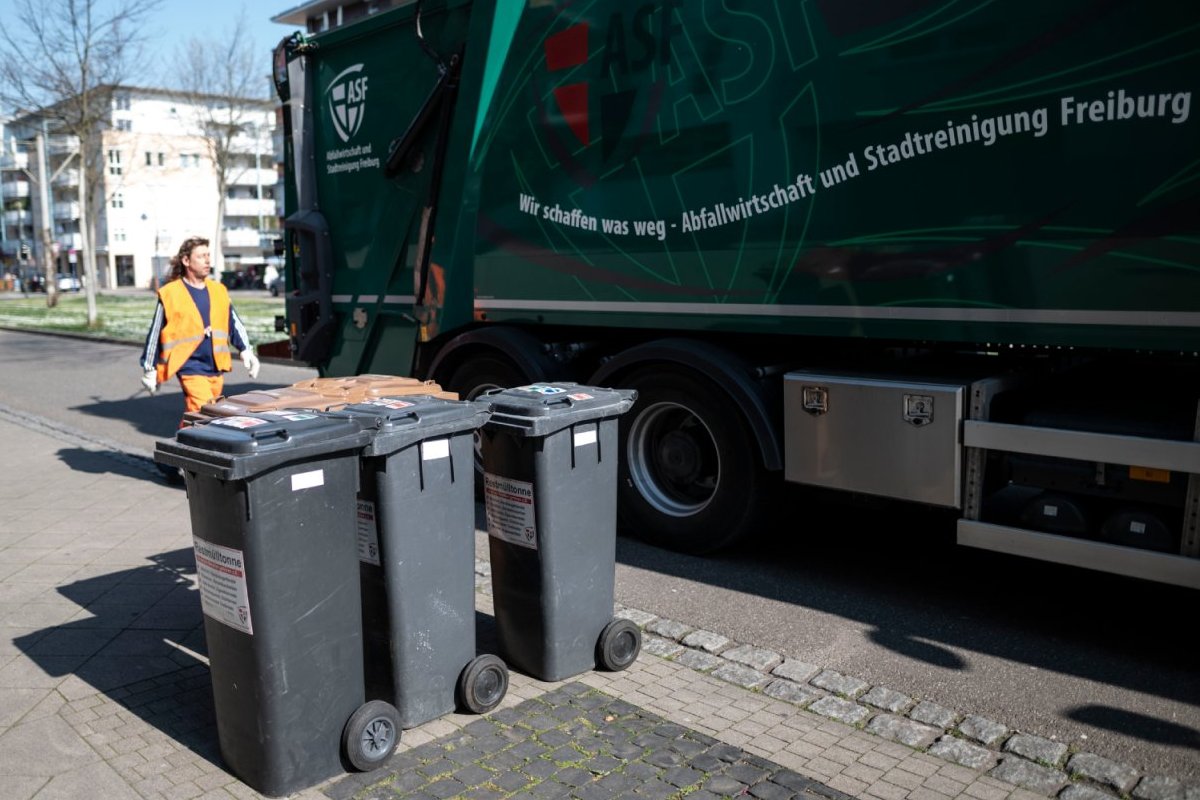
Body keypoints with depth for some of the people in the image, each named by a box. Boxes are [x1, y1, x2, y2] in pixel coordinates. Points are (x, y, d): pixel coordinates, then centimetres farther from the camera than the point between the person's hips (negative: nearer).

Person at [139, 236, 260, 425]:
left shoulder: (218, 290, 10)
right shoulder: (170, 294, -4)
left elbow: (234, 323, 16)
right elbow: (155, 333, 3)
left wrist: (246, 351, 2)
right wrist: (149, 369, 5)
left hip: (216, 368, 5)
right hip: (190, 367, -5)